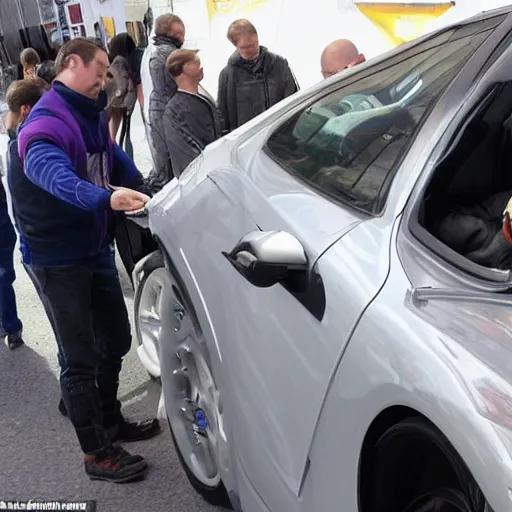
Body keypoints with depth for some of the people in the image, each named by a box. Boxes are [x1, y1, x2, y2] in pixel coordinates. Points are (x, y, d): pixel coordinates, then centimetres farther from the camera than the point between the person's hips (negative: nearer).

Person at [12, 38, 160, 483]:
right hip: (56, 258, -9)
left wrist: (140, 196, 2)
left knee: (115, 340, 18)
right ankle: (97, 454, 14)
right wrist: (107, 197, -59)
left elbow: (116, 159, 20)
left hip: (96, 249, 9)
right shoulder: (46, 121, -21)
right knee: (80, 357, 0)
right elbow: (52, 172, -42)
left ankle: (109, 421, 39)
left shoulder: (92, 116, 9)